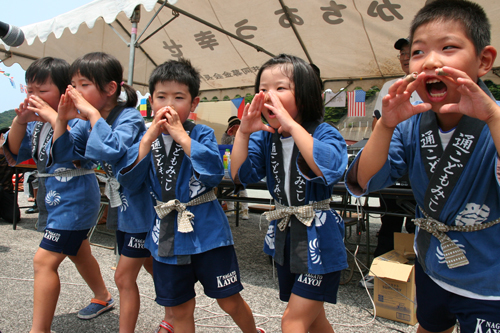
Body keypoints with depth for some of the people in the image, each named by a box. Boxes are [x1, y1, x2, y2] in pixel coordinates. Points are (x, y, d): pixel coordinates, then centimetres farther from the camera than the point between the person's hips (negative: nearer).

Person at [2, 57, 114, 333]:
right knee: (78, 253, 24)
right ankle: (103, 298, 46)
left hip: (74, 198, -10)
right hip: (54, 198, 10)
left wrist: (53, 115, -29)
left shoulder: (77, 118, -16)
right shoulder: (37, 121, 6)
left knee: (44, 261, -11)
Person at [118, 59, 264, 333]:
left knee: (230, 302, 11)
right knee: (180, 310, 17)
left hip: (206, 231, -3)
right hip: (166, 235, 3)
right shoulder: (146, 139, 3)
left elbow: (214, 175, -23)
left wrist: (182, 137, -23)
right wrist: (148, 138, -17)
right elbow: (128, 181, -8)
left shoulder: (202, 134, -7)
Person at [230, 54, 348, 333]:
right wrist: (243, 133, -19)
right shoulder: (264, 138, -2)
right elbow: (240, 175, -7)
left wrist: (292, 125, -35)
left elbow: (330, 169, -36)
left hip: (319, 239, -6)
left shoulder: (324, 133, -16)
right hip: (284, 237, 6)